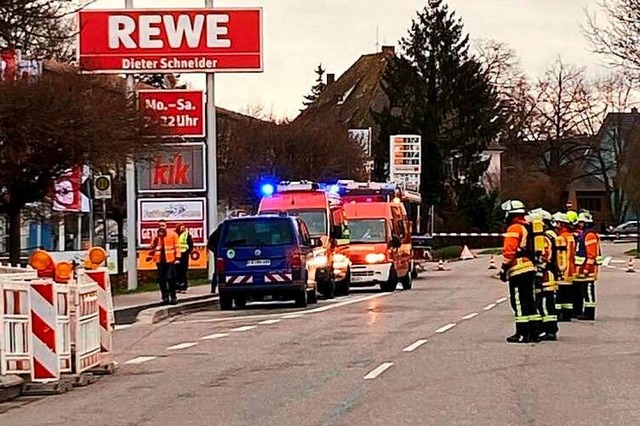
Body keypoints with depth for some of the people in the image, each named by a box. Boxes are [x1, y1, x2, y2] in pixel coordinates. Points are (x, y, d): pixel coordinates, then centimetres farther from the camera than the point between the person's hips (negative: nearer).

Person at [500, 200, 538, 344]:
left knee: (519, 302, -6)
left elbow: (509, 251, -17)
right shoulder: (528, 228, 16)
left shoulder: (514, 229, -11)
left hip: (518, 272, -9)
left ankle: (522, 333, -7)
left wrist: (504, 268, -12)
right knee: (529, 301, 12)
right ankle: (532, 332, 14)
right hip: (530, 270, 9)